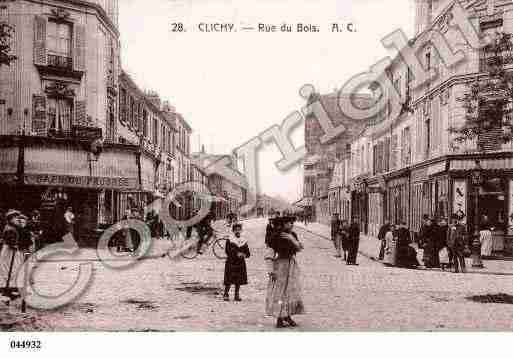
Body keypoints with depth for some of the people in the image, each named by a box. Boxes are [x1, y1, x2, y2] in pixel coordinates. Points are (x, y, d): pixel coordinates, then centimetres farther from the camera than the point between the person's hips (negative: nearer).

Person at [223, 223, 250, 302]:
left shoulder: (244, 240, 10)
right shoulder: (230, 240, -3)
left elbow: (247, 252, 11)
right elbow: (227, 251, -10)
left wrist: (244, 254, -11)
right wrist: (236, 254, -21)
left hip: (240, 263, 4)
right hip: (231, 262, -4)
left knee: (239, 280, 7)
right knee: (229, 280, -5)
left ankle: (237, 295, 17)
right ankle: (226, 294, 7)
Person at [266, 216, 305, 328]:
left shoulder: (293, 235, 6)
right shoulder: (276, 236, -12)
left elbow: (299, 248, -4)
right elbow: (271, 253, -12)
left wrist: (292, 239, -20)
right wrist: (272, 270, -16)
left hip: (292, 265, 7)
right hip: (280, 265, -7)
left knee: (291, 291, 11)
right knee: (280, 292, -3)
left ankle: (287, 316, 23)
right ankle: (279, 320, 2)